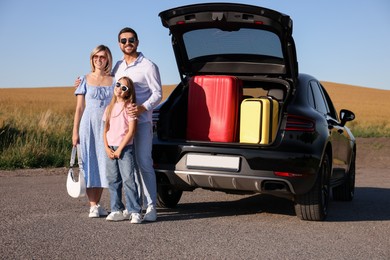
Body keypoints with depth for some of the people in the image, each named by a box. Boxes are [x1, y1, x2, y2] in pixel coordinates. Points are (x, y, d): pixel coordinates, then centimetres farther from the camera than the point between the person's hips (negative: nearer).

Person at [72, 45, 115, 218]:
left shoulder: (113, 81, 6)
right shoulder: (85, 80, 4)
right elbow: (79, 108, 4)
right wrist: (75, 132, -1)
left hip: (107, 128, 1)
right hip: (89, 126, -1)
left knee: (103, 164, 4)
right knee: (89, 164, 0)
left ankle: (97, 204, 15)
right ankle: (92, 206, 4)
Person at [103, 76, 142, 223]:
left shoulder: (129, 106, -4)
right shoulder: (110, 108, 13)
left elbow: (131, 131, -10)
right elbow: (105, 130, 14)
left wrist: (119, 149, -12)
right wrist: (107, 148, -1)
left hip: (125, 148, -6)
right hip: (110, 149, 6)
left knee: (128, 180, -11)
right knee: (113, 181, 7)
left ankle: (135, 212, -8)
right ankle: (117, 211, 14)